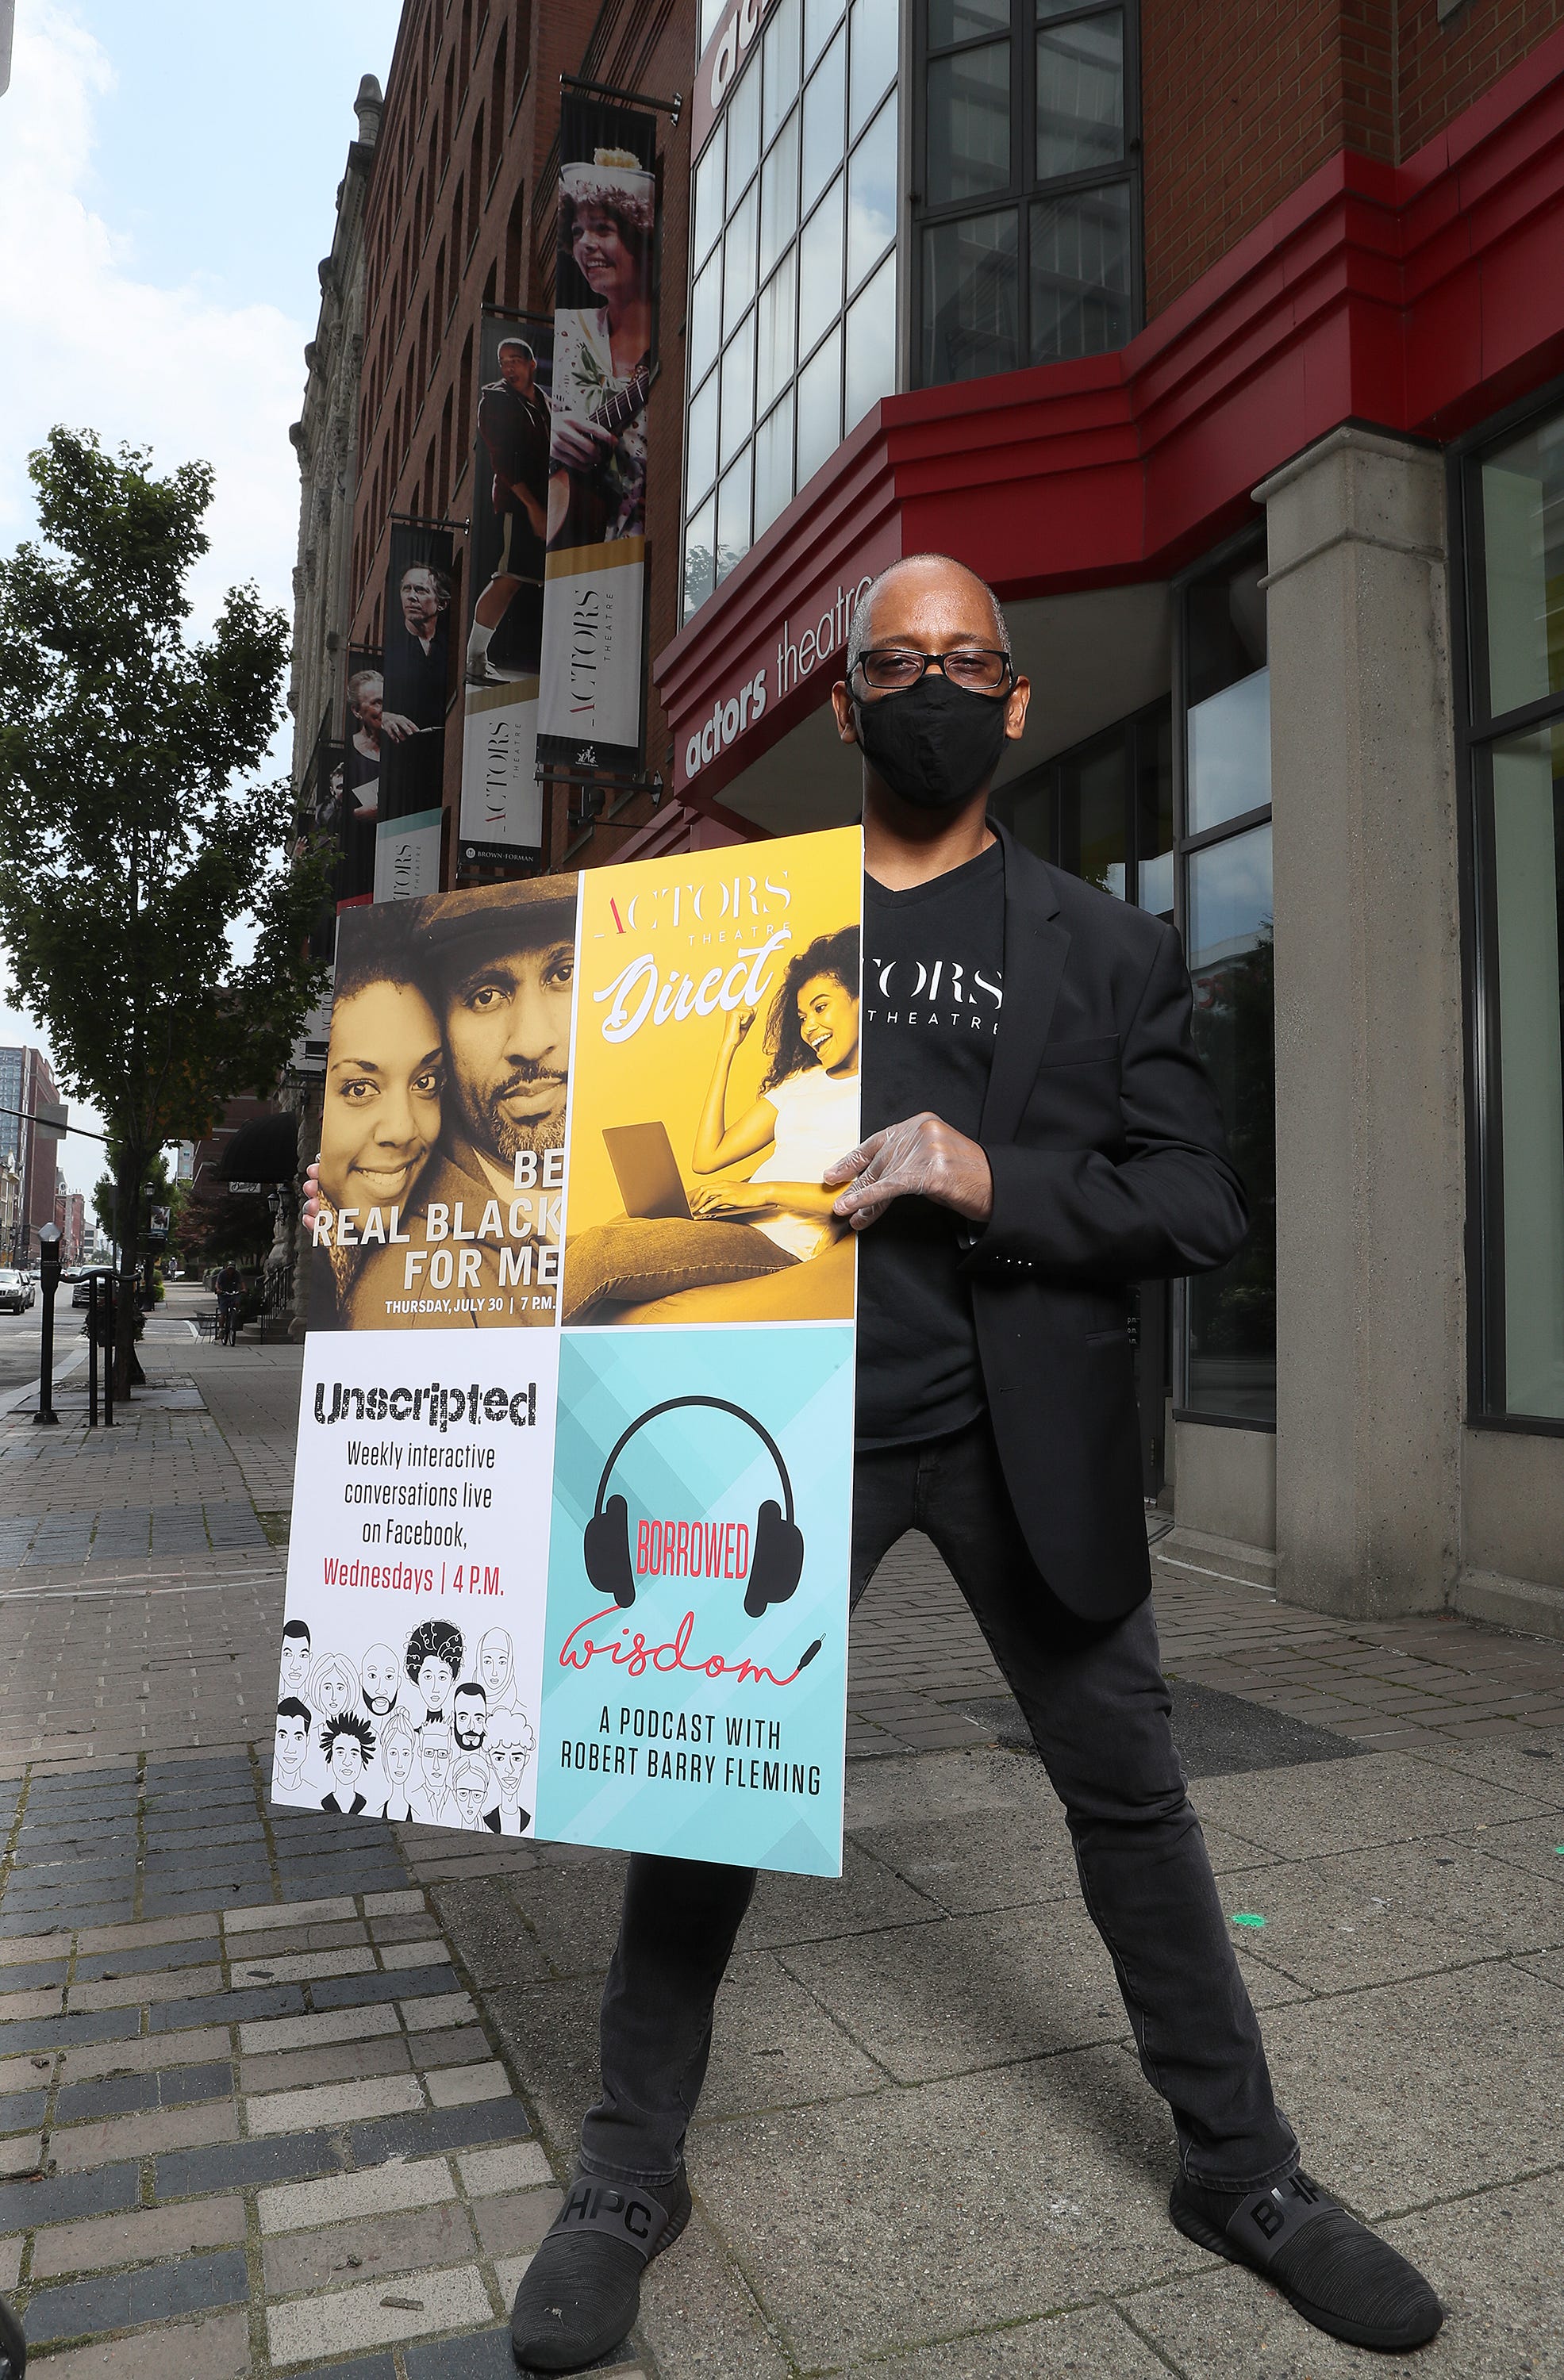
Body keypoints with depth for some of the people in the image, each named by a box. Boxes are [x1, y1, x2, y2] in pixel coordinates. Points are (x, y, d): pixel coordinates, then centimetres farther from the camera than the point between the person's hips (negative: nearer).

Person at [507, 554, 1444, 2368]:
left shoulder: (1107, 951, 4)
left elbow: (1202, 1203, -3)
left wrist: (992, 1180, -19)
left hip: (1024, 1436, 1)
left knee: (1128, 1787, 12)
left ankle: (1238, 2168, 34)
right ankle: (630, 2172, 29)